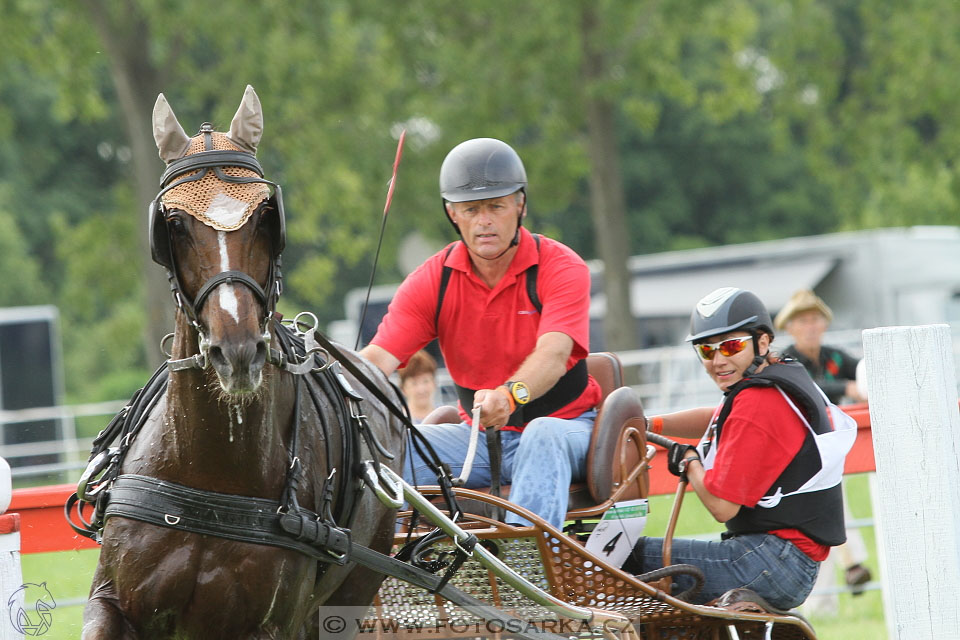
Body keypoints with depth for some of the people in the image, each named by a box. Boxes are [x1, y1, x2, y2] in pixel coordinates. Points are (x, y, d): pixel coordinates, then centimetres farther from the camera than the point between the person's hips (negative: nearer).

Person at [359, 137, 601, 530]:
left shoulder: (561, 268, -11)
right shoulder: (432, 280, -2)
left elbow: (553, 354, -29)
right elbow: (379, 358, -14)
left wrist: (510, 395, -52)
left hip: (563, 424, -3)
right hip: (478, 436, 3)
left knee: (543, 434, -39)